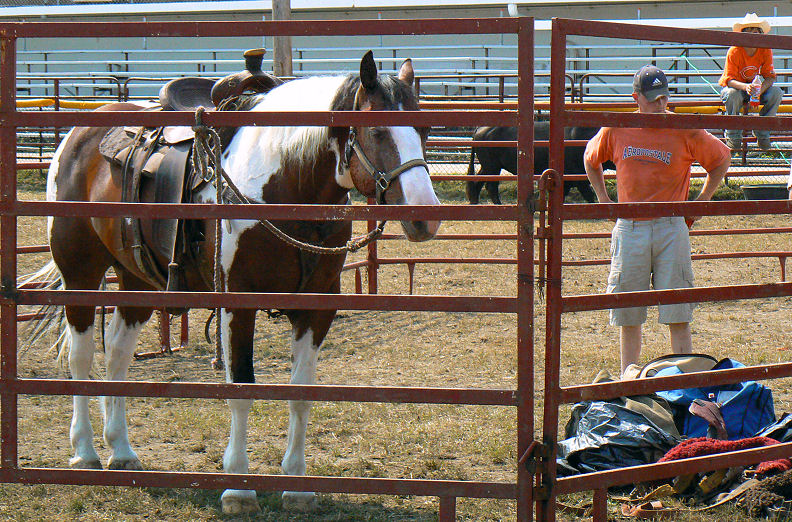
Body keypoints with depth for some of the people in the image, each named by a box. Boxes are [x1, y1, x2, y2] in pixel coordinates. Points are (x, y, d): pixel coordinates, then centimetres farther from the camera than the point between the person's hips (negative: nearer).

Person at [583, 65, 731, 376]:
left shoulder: (685, 131, -2)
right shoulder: (615, 131, 4)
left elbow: (722, 159, 11)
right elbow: (591, 159, 24)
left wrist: (700, 204, 7)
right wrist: (603, 199, 15)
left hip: (671, 228, -2)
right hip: (629, 230, 2)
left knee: (677, 316, -4)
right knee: (627, 316, 5)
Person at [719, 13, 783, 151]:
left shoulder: (766, 50, -12)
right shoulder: (734, 51, -22)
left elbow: (770, 77, -13)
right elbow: (729, 79, -27)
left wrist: (762, 88, -36)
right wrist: (745, 87, -48)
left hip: (756, 87, 4)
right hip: (735, 86, -4)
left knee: (776, 92, -23)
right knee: (732, 94, -39)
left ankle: (762, 133, -7)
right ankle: (733, 135, -19)